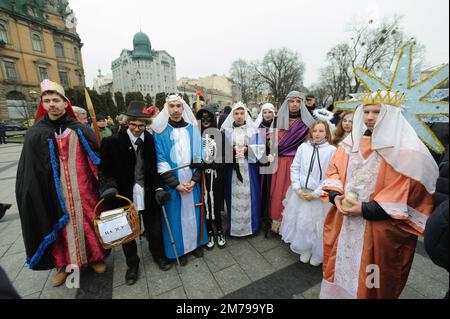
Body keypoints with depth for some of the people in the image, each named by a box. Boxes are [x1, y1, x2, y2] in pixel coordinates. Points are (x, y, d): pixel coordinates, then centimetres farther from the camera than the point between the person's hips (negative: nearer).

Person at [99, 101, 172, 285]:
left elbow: (156, 168, 2)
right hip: (125, 195, 0)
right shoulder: (113, 142, -8)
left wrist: (159, 188, -9)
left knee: (155, 230, 15)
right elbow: (106, 170, -3)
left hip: (148, 195, 1)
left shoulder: (152, 140, -4)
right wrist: (110, 186, -22)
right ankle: (132, 265, 46)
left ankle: (158, 255, 46)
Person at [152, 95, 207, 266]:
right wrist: (175, 183, -12)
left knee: (193, 211, 13)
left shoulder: (192, 128, 3)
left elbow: (198, 155, 1)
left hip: (192, 180, 2)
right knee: (176, 214, 8)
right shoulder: (160, 131, -3)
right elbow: (160, 160, -7)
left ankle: (196, 242, 34)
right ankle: (179, 248, 29)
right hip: (172, 182, -2)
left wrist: (194, 179, -8)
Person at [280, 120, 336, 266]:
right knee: (300, 222, 13)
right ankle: (304, 250, 38)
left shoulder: (332, 150, -8)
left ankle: (318, 254, 36)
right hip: (300, 193, 3)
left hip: (319, 196, -2)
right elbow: (294, 168, 2)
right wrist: (297, 188, -6)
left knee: (318, 225, 9)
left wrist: (316, 193, -12)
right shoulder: (303, 147, 0)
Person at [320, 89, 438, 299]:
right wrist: (336, 196, -10)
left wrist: (366, 209, -20)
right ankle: (338, 291, 47)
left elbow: (406, 194, -15)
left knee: (367, 281, 16)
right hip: (344, 223, 5)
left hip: (380, 230, -4)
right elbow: (334, 170, 6)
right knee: (341, 269, 23)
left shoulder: (406, 150, -12)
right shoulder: (351, 142, 3)